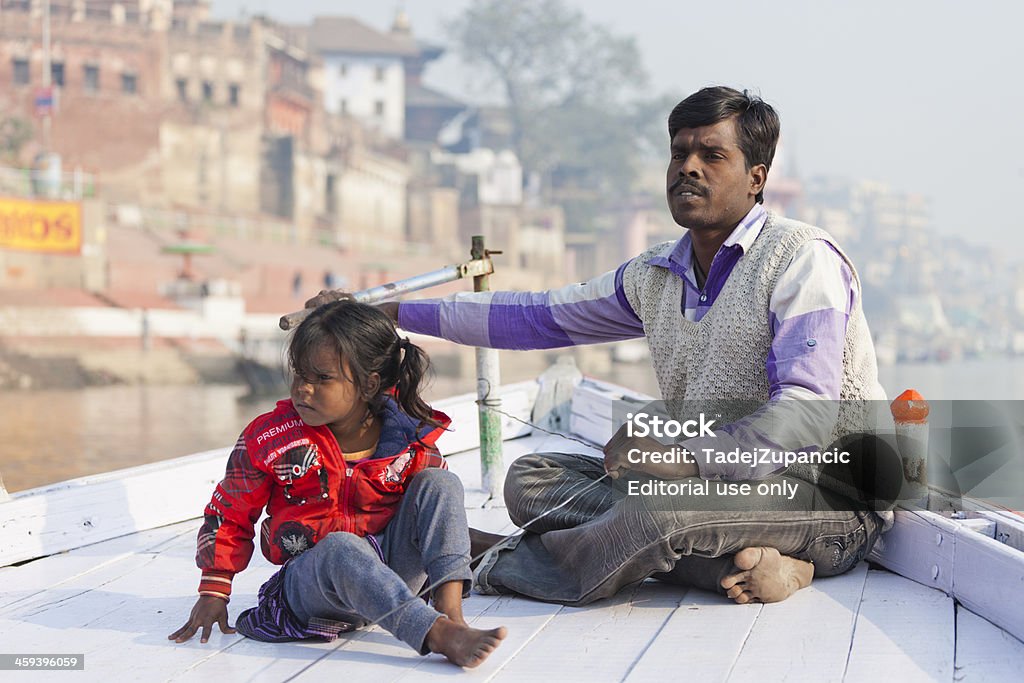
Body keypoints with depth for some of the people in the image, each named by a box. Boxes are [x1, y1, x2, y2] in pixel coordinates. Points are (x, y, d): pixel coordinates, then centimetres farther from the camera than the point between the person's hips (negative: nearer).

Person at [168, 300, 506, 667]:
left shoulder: (409, 441, -4)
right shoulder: (271, 438, -6)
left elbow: (438, 497, 12)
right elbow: (229, 513, 5)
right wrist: (213, 592, 4)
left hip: (387, 569, 3)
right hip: (311, 579, -3)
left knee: (441, 482, -14)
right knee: (340, 547, -39)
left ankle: (450, 610, -31)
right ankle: (440, 635, -52)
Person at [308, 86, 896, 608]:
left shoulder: (801, 258, -12)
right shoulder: (655, 276, 12)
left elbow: (806, 412, -24)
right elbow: (537, 316, 19)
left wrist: (690, 460, -39)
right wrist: (388, 311, 17)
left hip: (832, 497, -8)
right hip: (714, 481, 8)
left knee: (662, 507, -37)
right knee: (531, 479, -7)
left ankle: (492, 567, -9)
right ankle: (742, 561, -23)